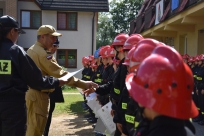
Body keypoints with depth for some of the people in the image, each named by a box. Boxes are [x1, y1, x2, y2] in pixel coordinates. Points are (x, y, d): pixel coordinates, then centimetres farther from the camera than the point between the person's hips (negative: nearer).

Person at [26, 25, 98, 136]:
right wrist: (83, 84, -24)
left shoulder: (31, 50, 13)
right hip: (38, 96, -10)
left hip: (31, 93, 10)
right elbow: (60, 74, -24)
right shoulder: (42, 54, -20)